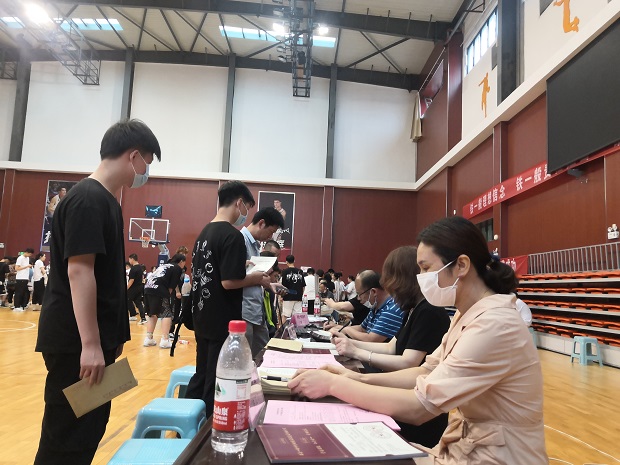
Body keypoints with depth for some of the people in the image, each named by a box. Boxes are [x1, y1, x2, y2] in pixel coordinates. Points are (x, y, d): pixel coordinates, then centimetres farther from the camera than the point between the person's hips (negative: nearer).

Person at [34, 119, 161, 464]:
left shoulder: (106, 200, 13)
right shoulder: (88, 199, -17)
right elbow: (78, 271, -23)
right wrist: (89, 344, -23)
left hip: (96, 337, 9)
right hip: (76, 341, -9)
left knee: (91, 428, 19)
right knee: (67, 437, 4)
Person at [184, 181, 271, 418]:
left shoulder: (204, 233, 9)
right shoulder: (233, 236, -19)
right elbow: (229, 281, -24)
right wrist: (257, 278, -9)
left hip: (203, 319, 9)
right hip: (222, 322, -9)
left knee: (201, 375, 20)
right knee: (216, 383, 5)